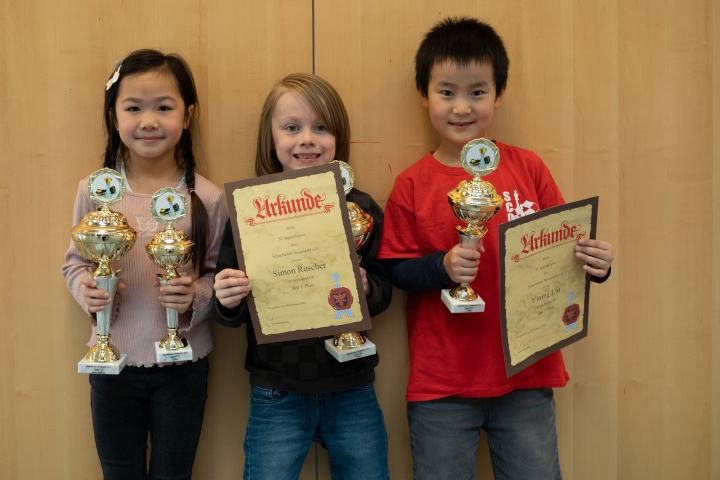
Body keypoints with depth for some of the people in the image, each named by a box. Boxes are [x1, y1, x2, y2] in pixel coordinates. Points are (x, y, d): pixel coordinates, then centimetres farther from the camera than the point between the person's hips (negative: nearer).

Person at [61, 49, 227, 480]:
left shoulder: (207, 198, -11)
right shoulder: (95, 190, -7)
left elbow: (220, 274, -3)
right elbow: (75, 261, 4)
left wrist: (195, 296, -23)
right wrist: (86, 289, -16)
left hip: (183, 364, -1)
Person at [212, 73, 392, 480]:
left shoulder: (361, 209, -4)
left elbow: (385, 289, 2)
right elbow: (231, 313, -2)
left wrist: (366, 289, -19)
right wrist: (227, 301, -23)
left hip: (353, 395, 2)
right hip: (277, 397, -1)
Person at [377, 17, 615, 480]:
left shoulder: (528, 168, 0)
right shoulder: (412, 185, -3)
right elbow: (395, 270, -2)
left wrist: (593, 262, -13)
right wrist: (442, 267, -20)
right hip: (441, 386, -1)